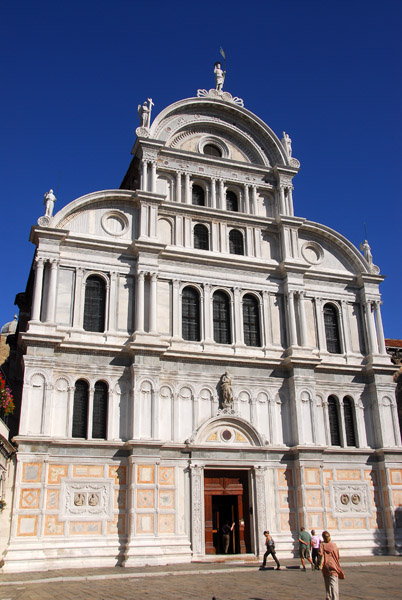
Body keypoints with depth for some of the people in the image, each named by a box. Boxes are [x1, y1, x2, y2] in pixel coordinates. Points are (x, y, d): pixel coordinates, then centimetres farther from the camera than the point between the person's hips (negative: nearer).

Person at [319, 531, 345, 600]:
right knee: (334, 584, -6)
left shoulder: (322, 545, -3)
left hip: (325, 566, 1)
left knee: (327, 583, 17)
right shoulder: (334, 544, 1)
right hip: (333, 565, -1)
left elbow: (321, 555, -17)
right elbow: (338, 556, 7)